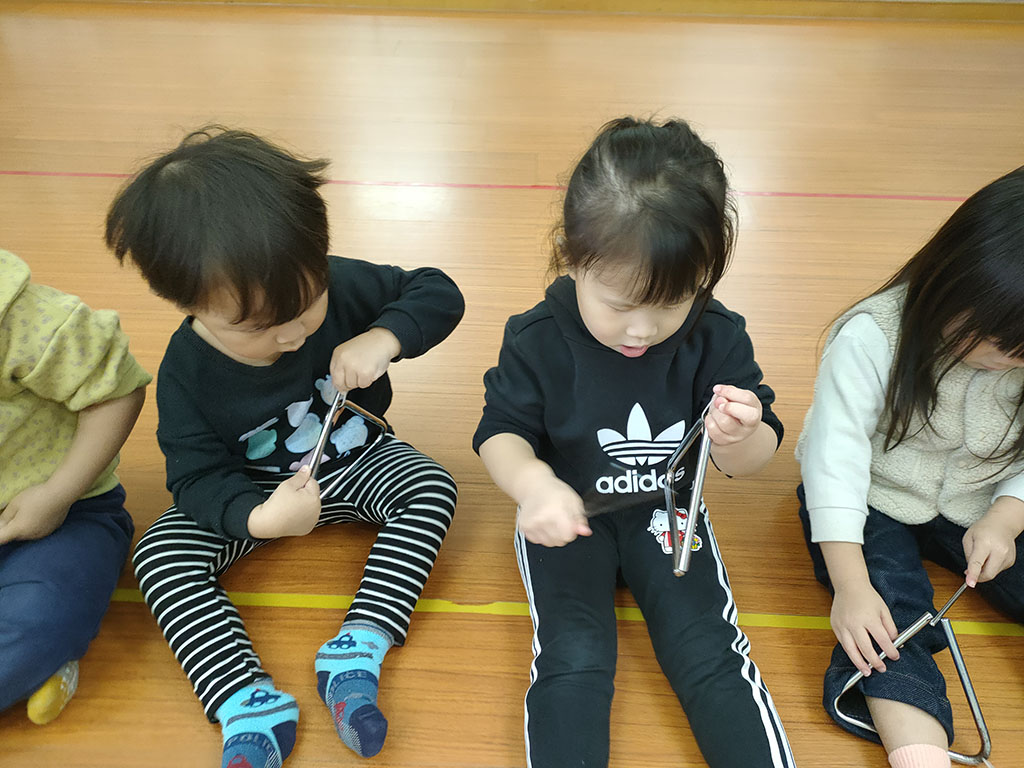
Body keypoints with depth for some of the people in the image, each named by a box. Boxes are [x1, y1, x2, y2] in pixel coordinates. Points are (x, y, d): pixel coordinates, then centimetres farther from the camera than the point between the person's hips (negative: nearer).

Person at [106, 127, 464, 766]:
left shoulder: (340, 286, -23)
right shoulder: (187, 372, -23)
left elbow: (439, 293, -15)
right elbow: (198, 477, -18)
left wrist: (385, 336, -35)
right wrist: (258, 518, -39)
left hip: (357, 461, 1)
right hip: (257, 491, 0)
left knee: (433, 487, -25)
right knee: (160, 553, -19)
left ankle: (358, 651, -28)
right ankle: (250, 704, -24)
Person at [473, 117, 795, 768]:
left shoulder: (717, 338, -12)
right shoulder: (538, 341, -16)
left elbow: (751, 461, -9)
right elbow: (501, 434, -11)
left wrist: (738, 440, -36)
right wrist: (534, 483, -35)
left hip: (667, 512, 2)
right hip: (569, 517, -1)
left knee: (709, 652, -10)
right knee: (572, 659, -17)